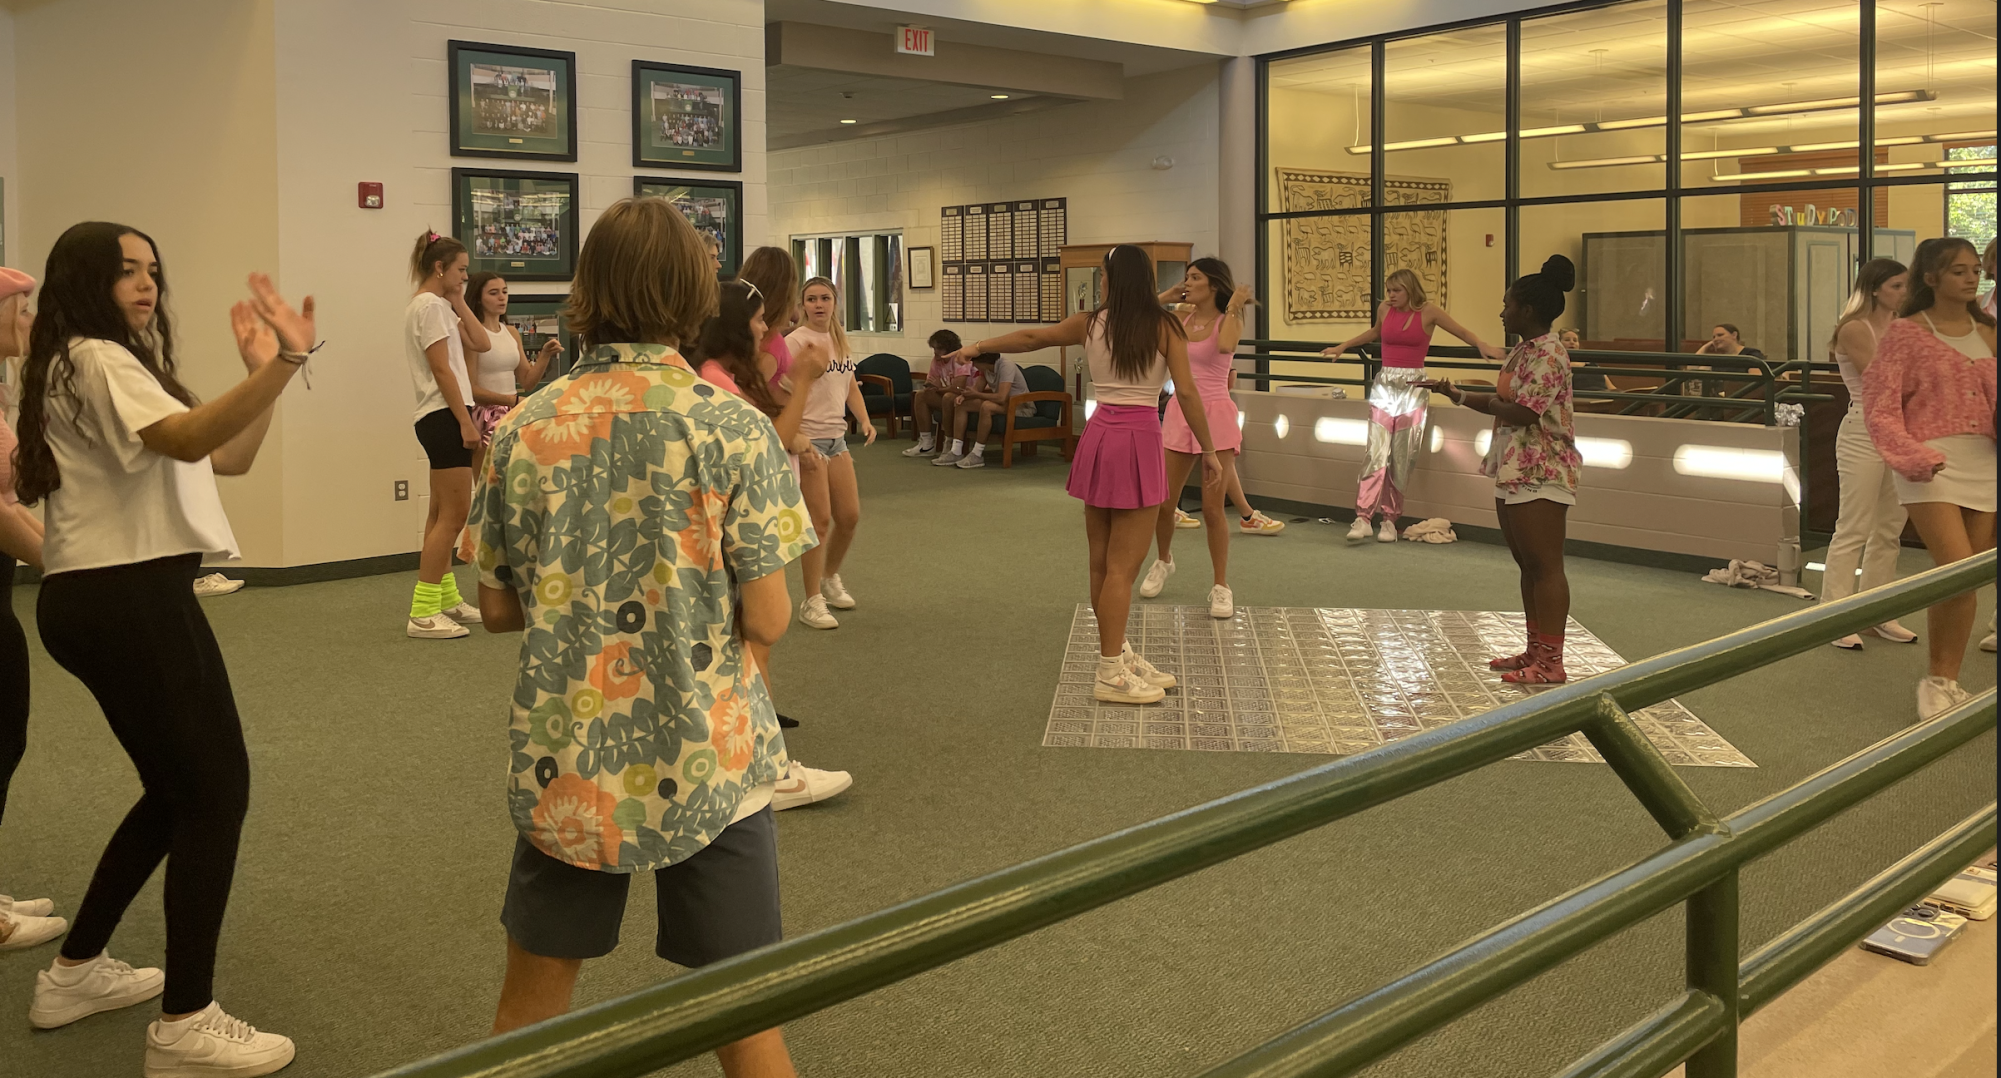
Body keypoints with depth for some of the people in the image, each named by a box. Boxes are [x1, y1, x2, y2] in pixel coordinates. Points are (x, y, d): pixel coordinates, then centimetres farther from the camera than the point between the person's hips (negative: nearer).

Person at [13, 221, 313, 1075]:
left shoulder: (119, 363, 21)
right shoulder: (93, 359, -11)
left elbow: (230, 458, 16)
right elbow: (186, 440, -32)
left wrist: (263, 369, 4)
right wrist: (281, 366, -43)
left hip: (113, 598, 11)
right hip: (127, 601, -11)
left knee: (177, 791, 19)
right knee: (217, 789, -8)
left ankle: (75, 971, 29)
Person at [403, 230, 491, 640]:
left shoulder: (439, 306, 19)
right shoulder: (430, 306, -11)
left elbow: (481, 344, 12)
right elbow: (442, 369, -18)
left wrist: (459, 303, 9)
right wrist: (465, 421, -20)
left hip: (441, 419, 11)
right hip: (444, 417, -11)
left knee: (442, 514, 16)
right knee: (453, 515, -10)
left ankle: (446, 598, 25)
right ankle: (423, 613, -9)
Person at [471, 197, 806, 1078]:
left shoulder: (523, 432, -2)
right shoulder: (733, 427, -12)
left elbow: (498, 609, 5)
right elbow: (766, 620, -12)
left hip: (565, 761, 3)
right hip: (707, 758, -2)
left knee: (534, 990, 21)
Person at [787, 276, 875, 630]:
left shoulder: (840, 339, 11)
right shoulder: (796, 341, -11)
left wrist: (864, 420, 4)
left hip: (836, 437, 7)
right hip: (808, 439, -7)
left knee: (849, 516, 10)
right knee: (820, 520, -6)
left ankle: (830, 579, 35)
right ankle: (812, 602, 5)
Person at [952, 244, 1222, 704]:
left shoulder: (1089, 323, 6)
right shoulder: (1164, 327, -5)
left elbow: (1030, 337, 18)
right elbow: (1186, 393, -9)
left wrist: (978, 347, 33)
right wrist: (1209, 450, 1)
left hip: (1099, 436, 5)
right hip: (1139, 441, -5)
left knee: (1103, 562, 13)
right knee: (1123, 566, -2)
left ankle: (1118, 655, 25)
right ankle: (1111, 674, 1)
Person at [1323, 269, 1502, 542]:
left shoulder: (1428, 311, -3)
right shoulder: (1385, 310, 7)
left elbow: (1461, 331, 1)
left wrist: (1483, 345, -16)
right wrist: (1342, 346, 31)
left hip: (1412, 387, -2)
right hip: (1385, 384, 2)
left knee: (1402, 459, 1)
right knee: (1376, 453, -9)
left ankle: (1390, 520, 8)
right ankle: (1362, 518, -13)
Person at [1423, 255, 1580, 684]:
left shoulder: (1548, 353, -16)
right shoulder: (1521, 351, 14)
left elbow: (1521, 413, -24)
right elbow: (1502, 403, 19)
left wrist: (1489, 403, -6)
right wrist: (1453, 392, 16)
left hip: (1541, 472, -10)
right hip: (1513, 470, 10)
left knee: (1545, 565, -7)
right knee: (1527, 564, 15)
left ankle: (1551, 662, -3)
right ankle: (1535, 651, 23)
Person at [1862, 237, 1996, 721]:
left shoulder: (1986, 333, 13)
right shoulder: (1907, 332, -2)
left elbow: (1992, 401, 15)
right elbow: (1880, 407, -6)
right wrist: (1913, 457, -19)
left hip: (1984, 463, 5)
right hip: (1930, 464, -5)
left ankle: (1946, 683, 20)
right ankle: (1937, 679, 0)